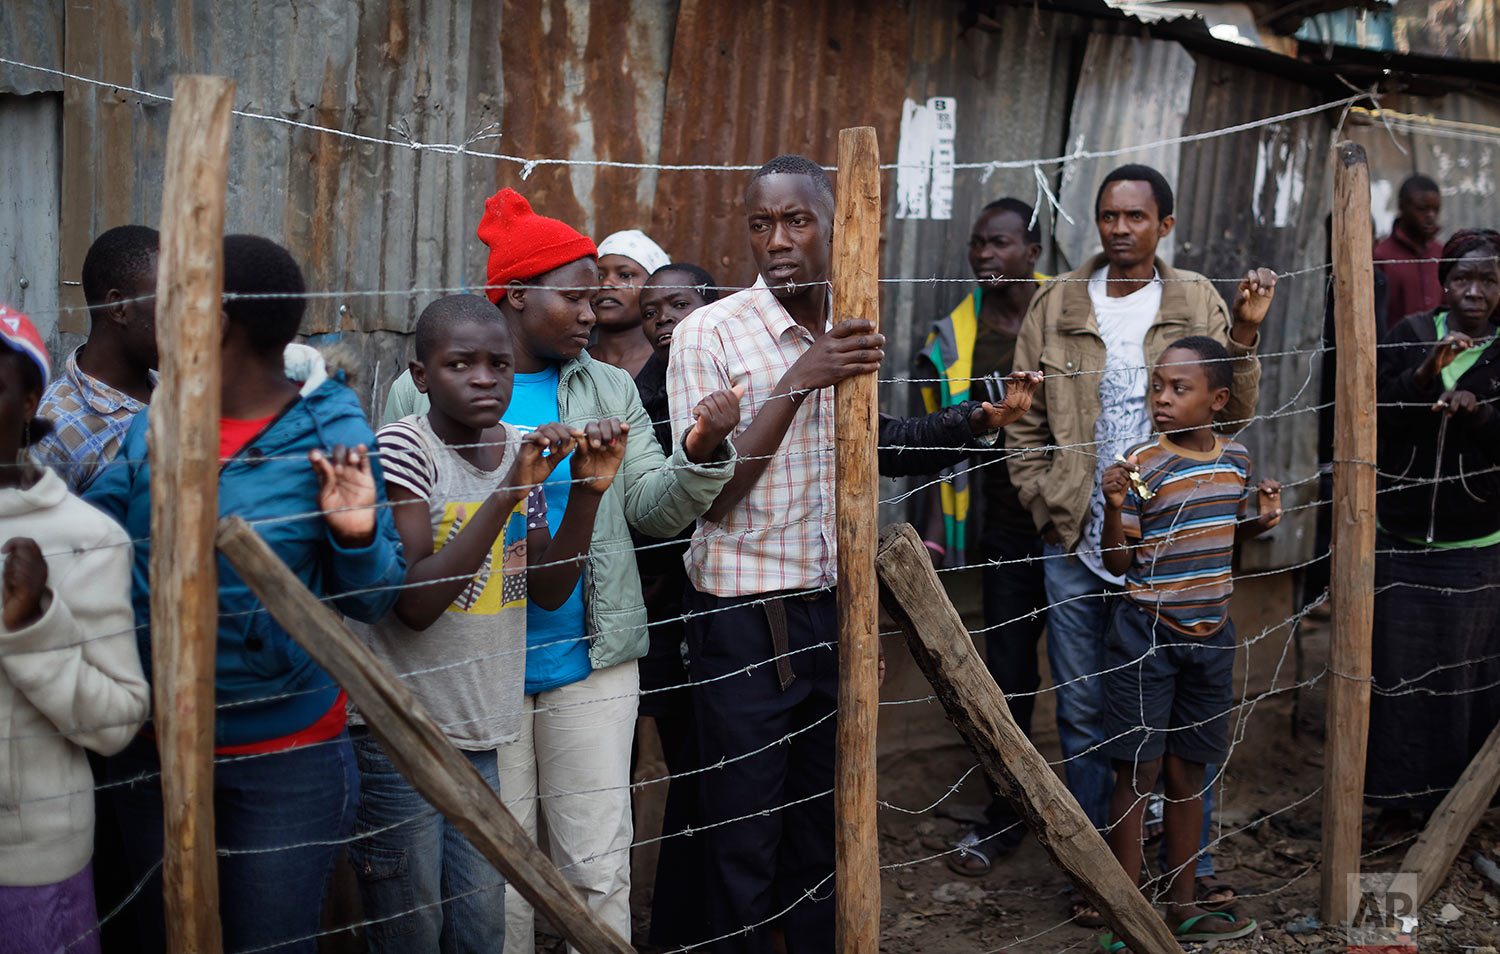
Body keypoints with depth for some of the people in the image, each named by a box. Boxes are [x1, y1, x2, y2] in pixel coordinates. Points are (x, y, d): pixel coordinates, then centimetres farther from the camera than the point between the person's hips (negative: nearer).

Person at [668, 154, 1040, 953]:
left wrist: (979, 418, 9)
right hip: (746, 617, -5)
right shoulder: (710, 333, -12)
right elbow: (709, 491, -18)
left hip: (837, 604, 5)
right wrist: (799, 380, -24)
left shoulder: (851, 333, 6)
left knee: (823, 823, 18)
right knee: (743, 834, 4)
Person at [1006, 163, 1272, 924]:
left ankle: (1192, 861, 24)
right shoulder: (1055, 306, 4)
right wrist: (1048, 509, -2)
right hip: (1076, 546, 0)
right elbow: (1025, 424, 6)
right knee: (1083, 713, 8)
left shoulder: (1198, 303, 5)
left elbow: (1232, 413, 0)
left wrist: (1245, 331, -12)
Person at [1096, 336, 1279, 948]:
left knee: (1188, 770, 14)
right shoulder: (1142, 465, -12)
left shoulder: (1235, 460, 4)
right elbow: (1119, 562, -10)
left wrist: (1260, 519, 0)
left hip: (1210, 632, 5)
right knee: (1139, 771, -1)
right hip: (1146, 634, -5)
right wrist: (1114, 507, -26)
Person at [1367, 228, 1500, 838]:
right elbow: (1373, 418, -7)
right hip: (1400, 540, 1)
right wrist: (1426, 371, -21)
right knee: (1398, 672, 5)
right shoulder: (1411, 336, 1)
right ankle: (1402, 801, 19)